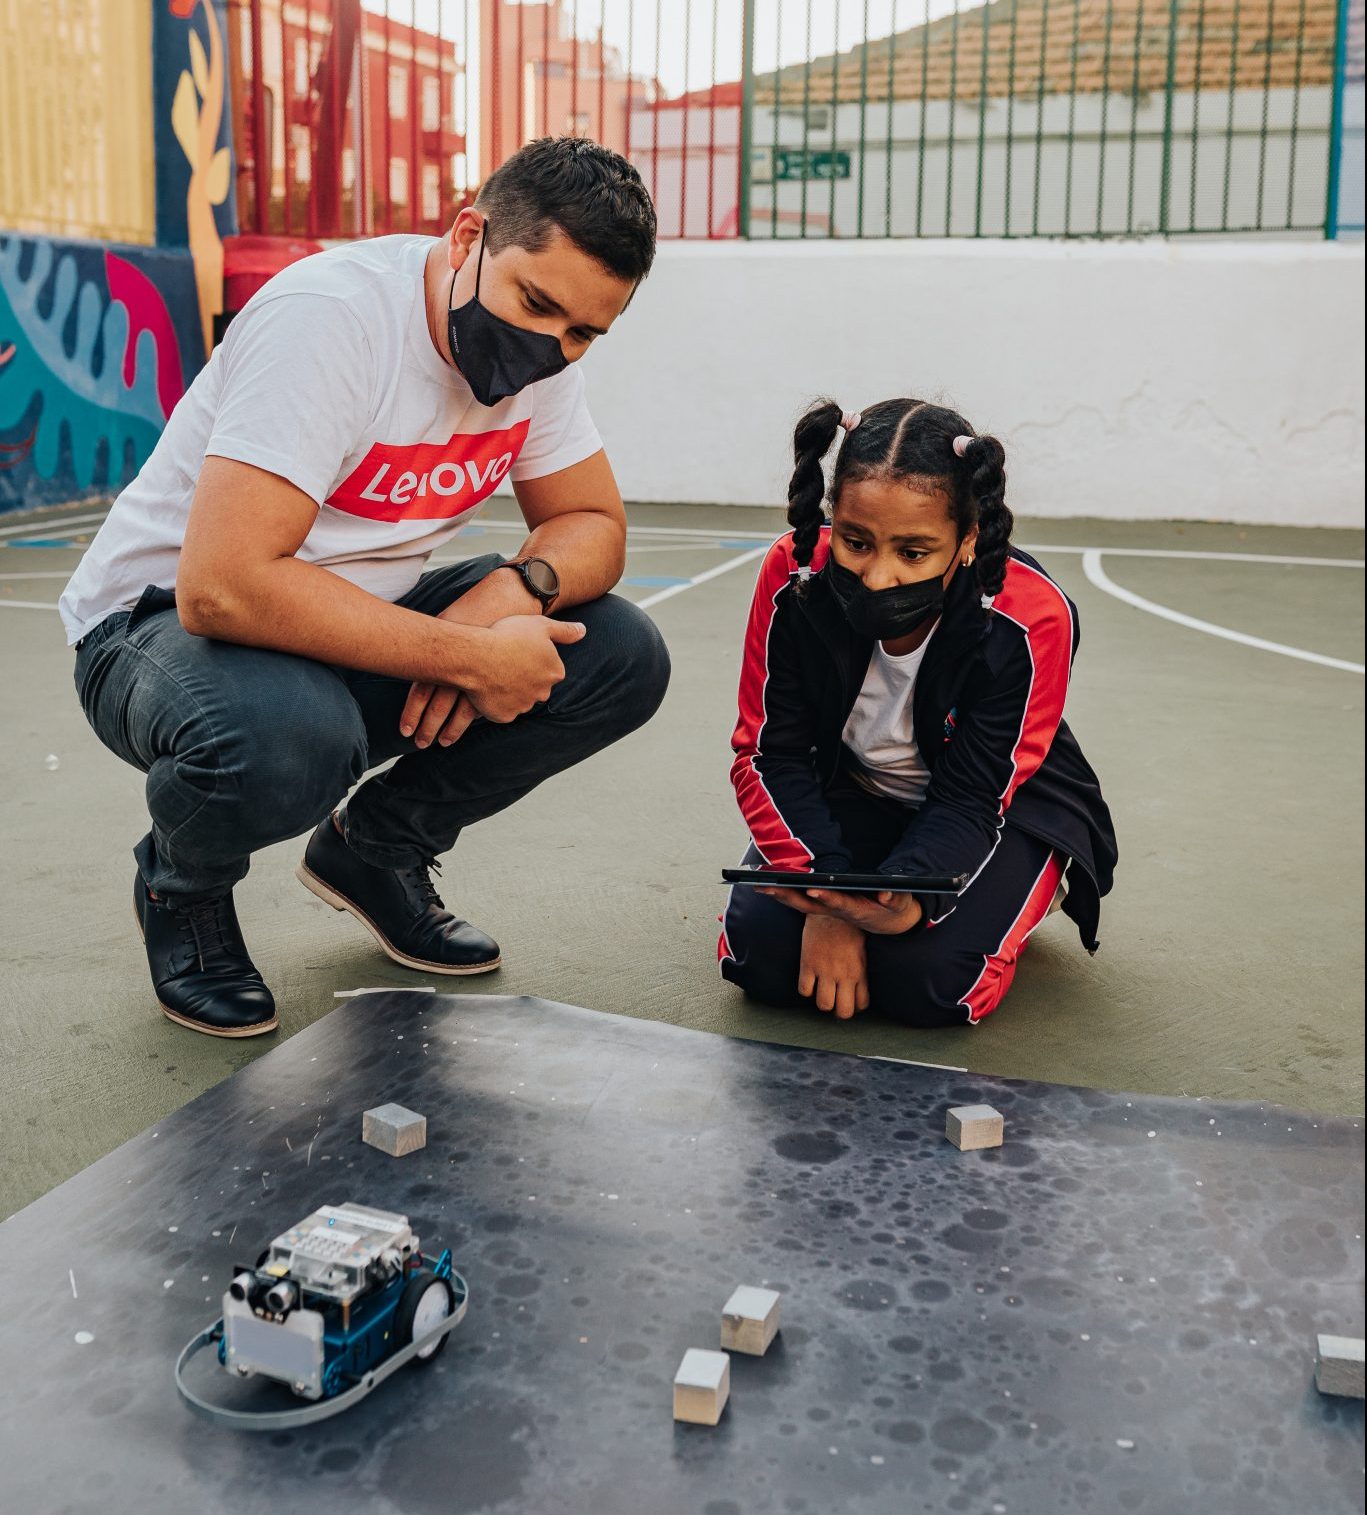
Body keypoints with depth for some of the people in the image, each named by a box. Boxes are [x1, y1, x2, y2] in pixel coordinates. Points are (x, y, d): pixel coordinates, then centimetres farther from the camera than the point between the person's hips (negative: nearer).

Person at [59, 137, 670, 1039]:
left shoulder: (541, 343, -5)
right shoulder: (330, 317, -29)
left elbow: (593, 524, 2)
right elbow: (223, 587, -37)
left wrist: (515, 590, -22)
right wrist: (470, 656, -32)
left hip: (365, 626, 7)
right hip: (162, 621, -6)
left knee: (623, 660, -11)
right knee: (283, 737, -41)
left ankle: (377, 848, 9)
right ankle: (183, 885, -2)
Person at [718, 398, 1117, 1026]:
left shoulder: (1032, 618, -29)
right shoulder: (794, 574, -24)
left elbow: (971, 800, -24)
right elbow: (770, 754, -16)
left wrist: (907, 895, -46)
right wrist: (826, 897, -30)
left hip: (1005, 807, -2)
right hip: (851, 793, 2)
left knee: (927, 982, -27)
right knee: (759, 951, -21)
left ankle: (1034, 885, 6)